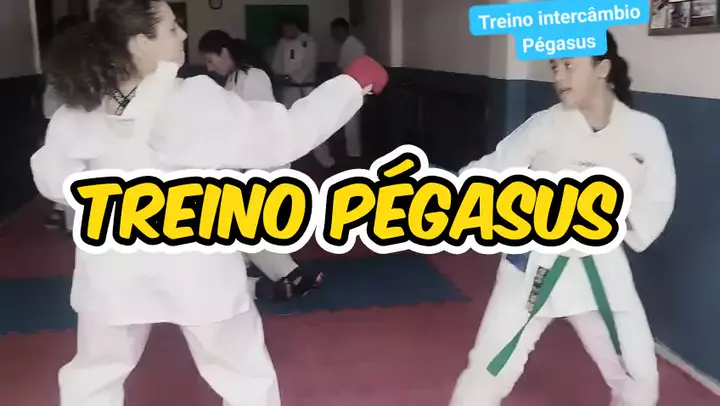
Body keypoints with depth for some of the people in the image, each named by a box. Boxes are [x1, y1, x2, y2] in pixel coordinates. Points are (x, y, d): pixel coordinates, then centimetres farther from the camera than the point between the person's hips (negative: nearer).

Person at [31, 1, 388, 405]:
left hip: (115, 263, 4)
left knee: (94, 373, 28)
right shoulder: (195, 103, -20)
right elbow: (285, 134, -18)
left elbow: (54, 179, 4)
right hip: (193, 265, -4)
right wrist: (353, 83, -9)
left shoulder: (76, 114, -6)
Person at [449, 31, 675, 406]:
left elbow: (656, 203, -2)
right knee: (488, 374, -2)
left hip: (600, 266, 2)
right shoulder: (546, 126, -10)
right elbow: (492, 171, -12)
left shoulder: (646, 131, -7)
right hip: (535, 263, -2)